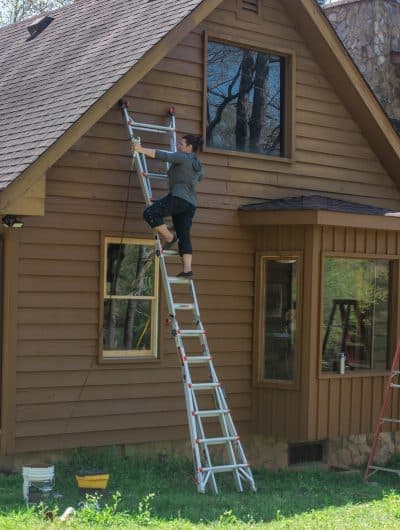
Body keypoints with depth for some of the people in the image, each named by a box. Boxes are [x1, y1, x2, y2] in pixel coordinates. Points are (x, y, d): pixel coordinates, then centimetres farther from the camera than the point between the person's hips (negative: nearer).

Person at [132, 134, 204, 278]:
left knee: (150, 213, -16)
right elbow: (200, 176, 45)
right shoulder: (198, 164, 23)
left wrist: (141, 149, -14)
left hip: (178, 197, -9)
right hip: (191, 203, 9)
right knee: (184, 236, 4)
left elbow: (163, 156, -13)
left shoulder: (182, 157, -3)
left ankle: (169, 238, -9)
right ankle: (187, 269, -5)